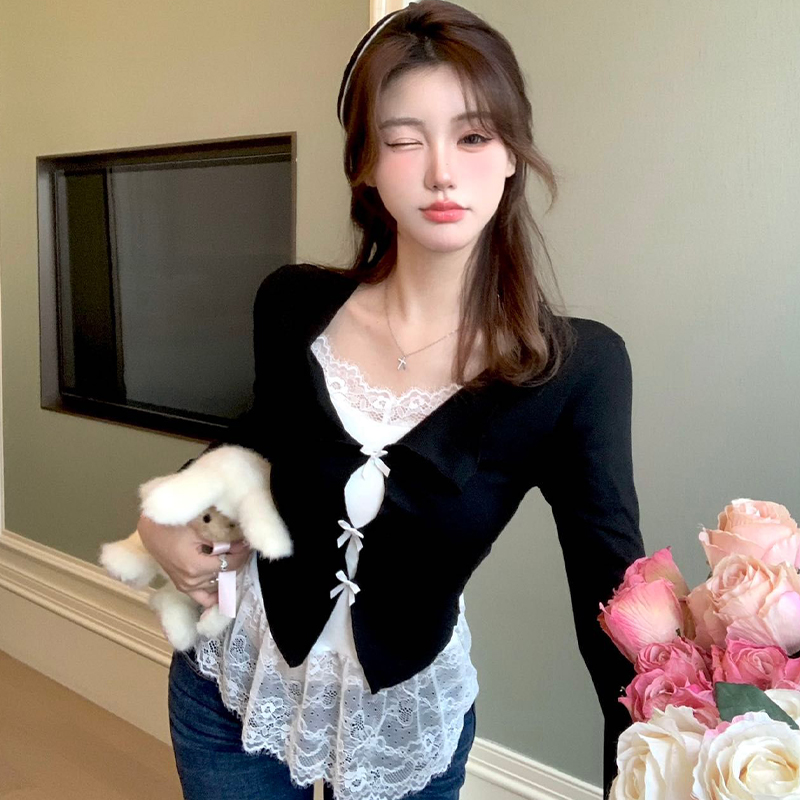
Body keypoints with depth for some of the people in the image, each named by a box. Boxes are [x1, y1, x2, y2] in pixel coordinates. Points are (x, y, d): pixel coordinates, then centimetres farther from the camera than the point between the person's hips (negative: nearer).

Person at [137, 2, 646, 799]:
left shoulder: (577, 368, -20)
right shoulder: (293, 306, -13)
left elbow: (616, 610, -21)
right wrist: (162, 519, -5)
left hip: (408, 723, -1)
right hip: (232, 683, 2)